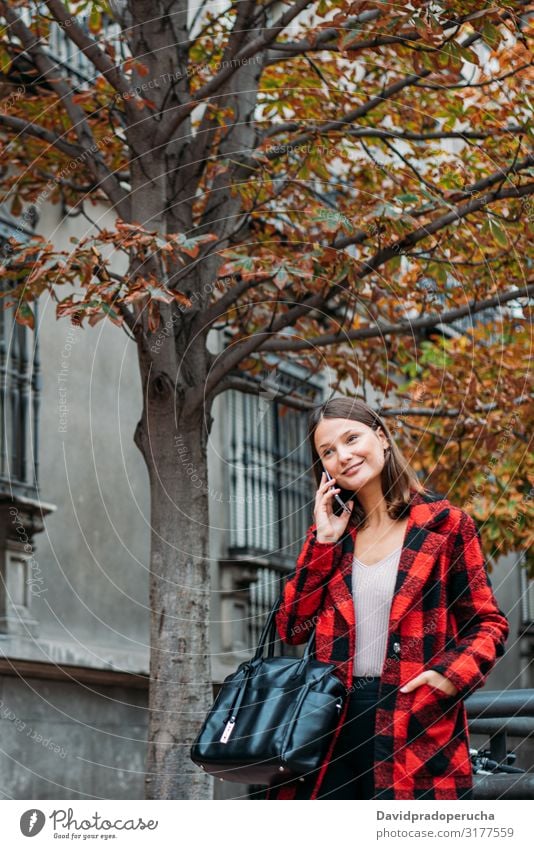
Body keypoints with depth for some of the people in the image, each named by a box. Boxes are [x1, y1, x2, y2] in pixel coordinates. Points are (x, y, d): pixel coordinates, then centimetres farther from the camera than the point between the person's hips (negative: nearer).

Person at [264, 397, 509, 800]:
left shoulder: (445, 524, 3)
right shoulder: (330, 533, 15)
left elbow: (488, 623, 4)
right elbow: (292, 627, 7)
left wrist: (451, 674, -15)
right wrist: (323, 541, 2)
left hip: (416, 726, -4)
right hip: (332, 722, 4)